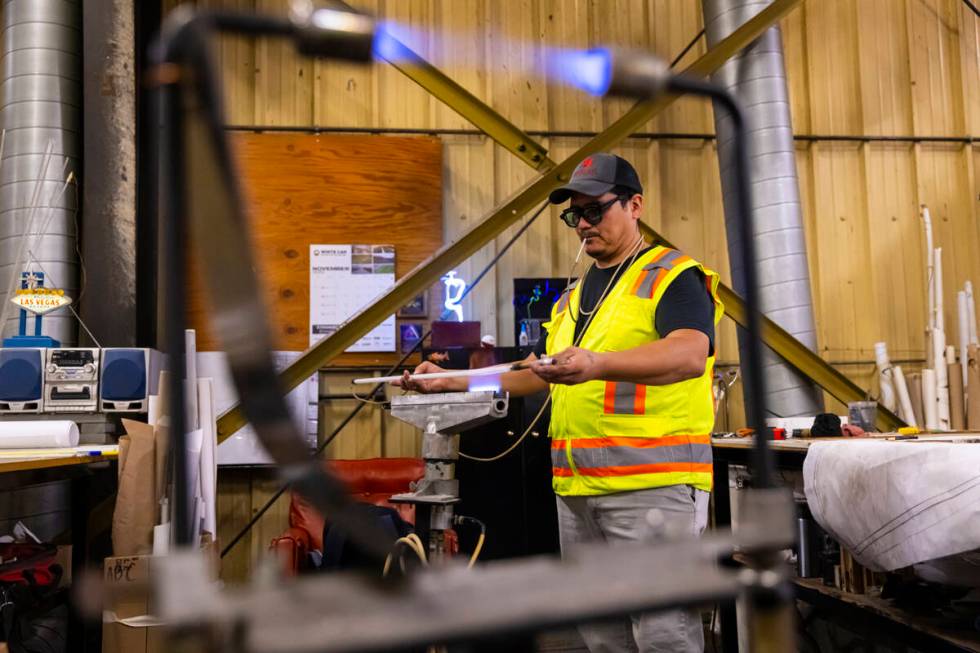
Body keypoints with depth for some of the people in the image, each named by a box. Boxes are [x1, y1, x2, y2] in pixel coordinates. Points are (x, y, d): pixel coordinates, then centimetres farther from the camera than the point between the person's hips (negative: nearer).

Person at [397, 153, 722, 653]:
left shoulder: (673, 276, -3)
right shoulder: (574, 296, 21)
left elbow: (691, 354, -21)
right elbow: (535, 373, 25)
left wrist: (598, 364, -36)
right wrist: (454, 382, 15)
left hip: (652, 483, -8)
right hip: (576, 488, 8)